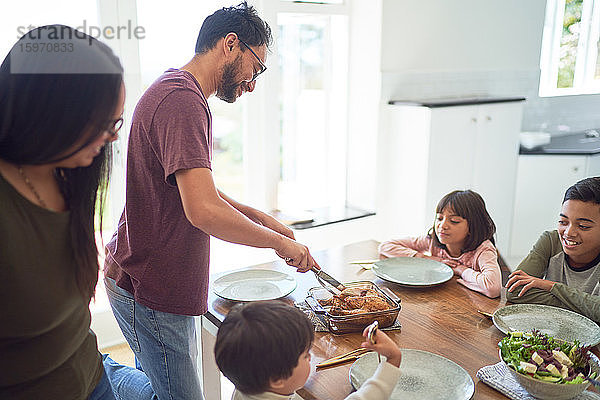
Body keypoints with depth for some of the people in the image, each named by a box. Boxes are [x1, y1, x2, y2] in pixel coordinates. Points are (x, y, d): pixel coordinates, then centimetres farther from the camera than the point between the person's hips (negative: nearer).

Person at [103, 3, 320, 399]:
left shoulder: (182, 94, 13)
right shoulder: (182, 100, -21)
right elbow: (204, 211, -30)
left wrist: (261, 218, 9)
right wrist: (281, 242, -17)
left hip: (164, 282, 10)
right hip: (150, 293, -10)